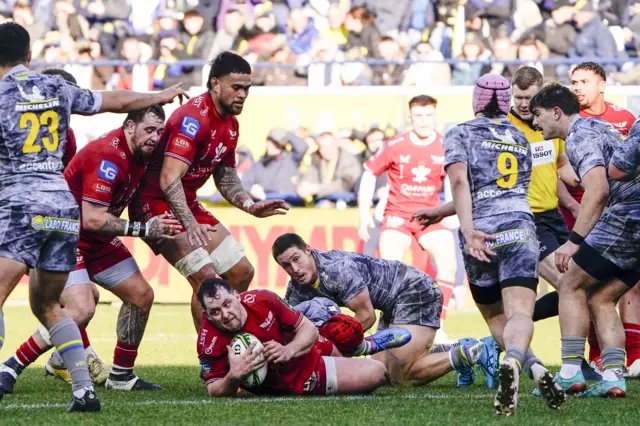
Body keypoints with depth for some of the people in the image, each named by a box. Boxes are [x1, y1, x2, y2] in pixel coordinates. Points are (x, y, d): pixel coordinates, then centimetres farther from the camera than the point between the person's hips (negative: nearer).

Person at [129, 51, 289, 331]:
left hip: (188, 205, 10)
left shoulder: (230, 124, 7)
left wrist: (250, 206, 2)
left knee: (242, 272, 9)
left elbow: (226, 177, 20)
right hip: (156, 205, -10)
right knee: (206, 277, -22)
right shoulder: (194, 118, -23)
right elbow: (169, 179, -31)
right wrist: (190, 225, -40)